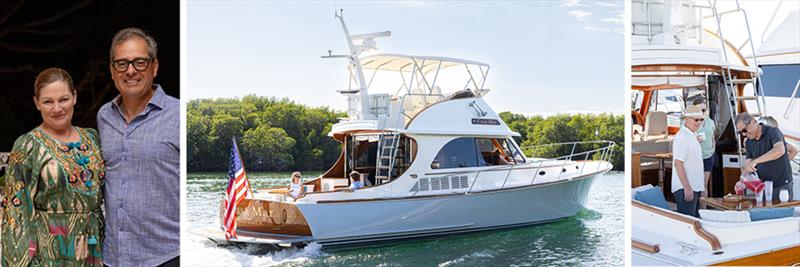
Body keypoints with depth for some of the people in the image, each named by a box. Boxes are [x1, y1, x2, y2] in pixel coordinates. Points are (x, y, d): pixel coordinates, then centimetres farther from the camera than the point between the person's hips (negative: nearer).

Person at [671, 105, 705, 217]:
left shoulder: (692, 136, 15)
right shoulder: (682, 137, -15)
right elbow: (678, 163, -21)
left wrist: (701, 186, 22)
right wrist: (687, 187, -23)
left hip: (695, 187, 10)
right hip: (686, 188, -10)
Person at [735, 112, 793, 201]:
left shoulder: (773, 132, -13)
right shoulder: (749, 142, 7)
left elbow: (780, 150, -33)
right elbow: (747, 166, 7)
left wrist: (755, 161, -37)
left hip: (781, 186, -6)